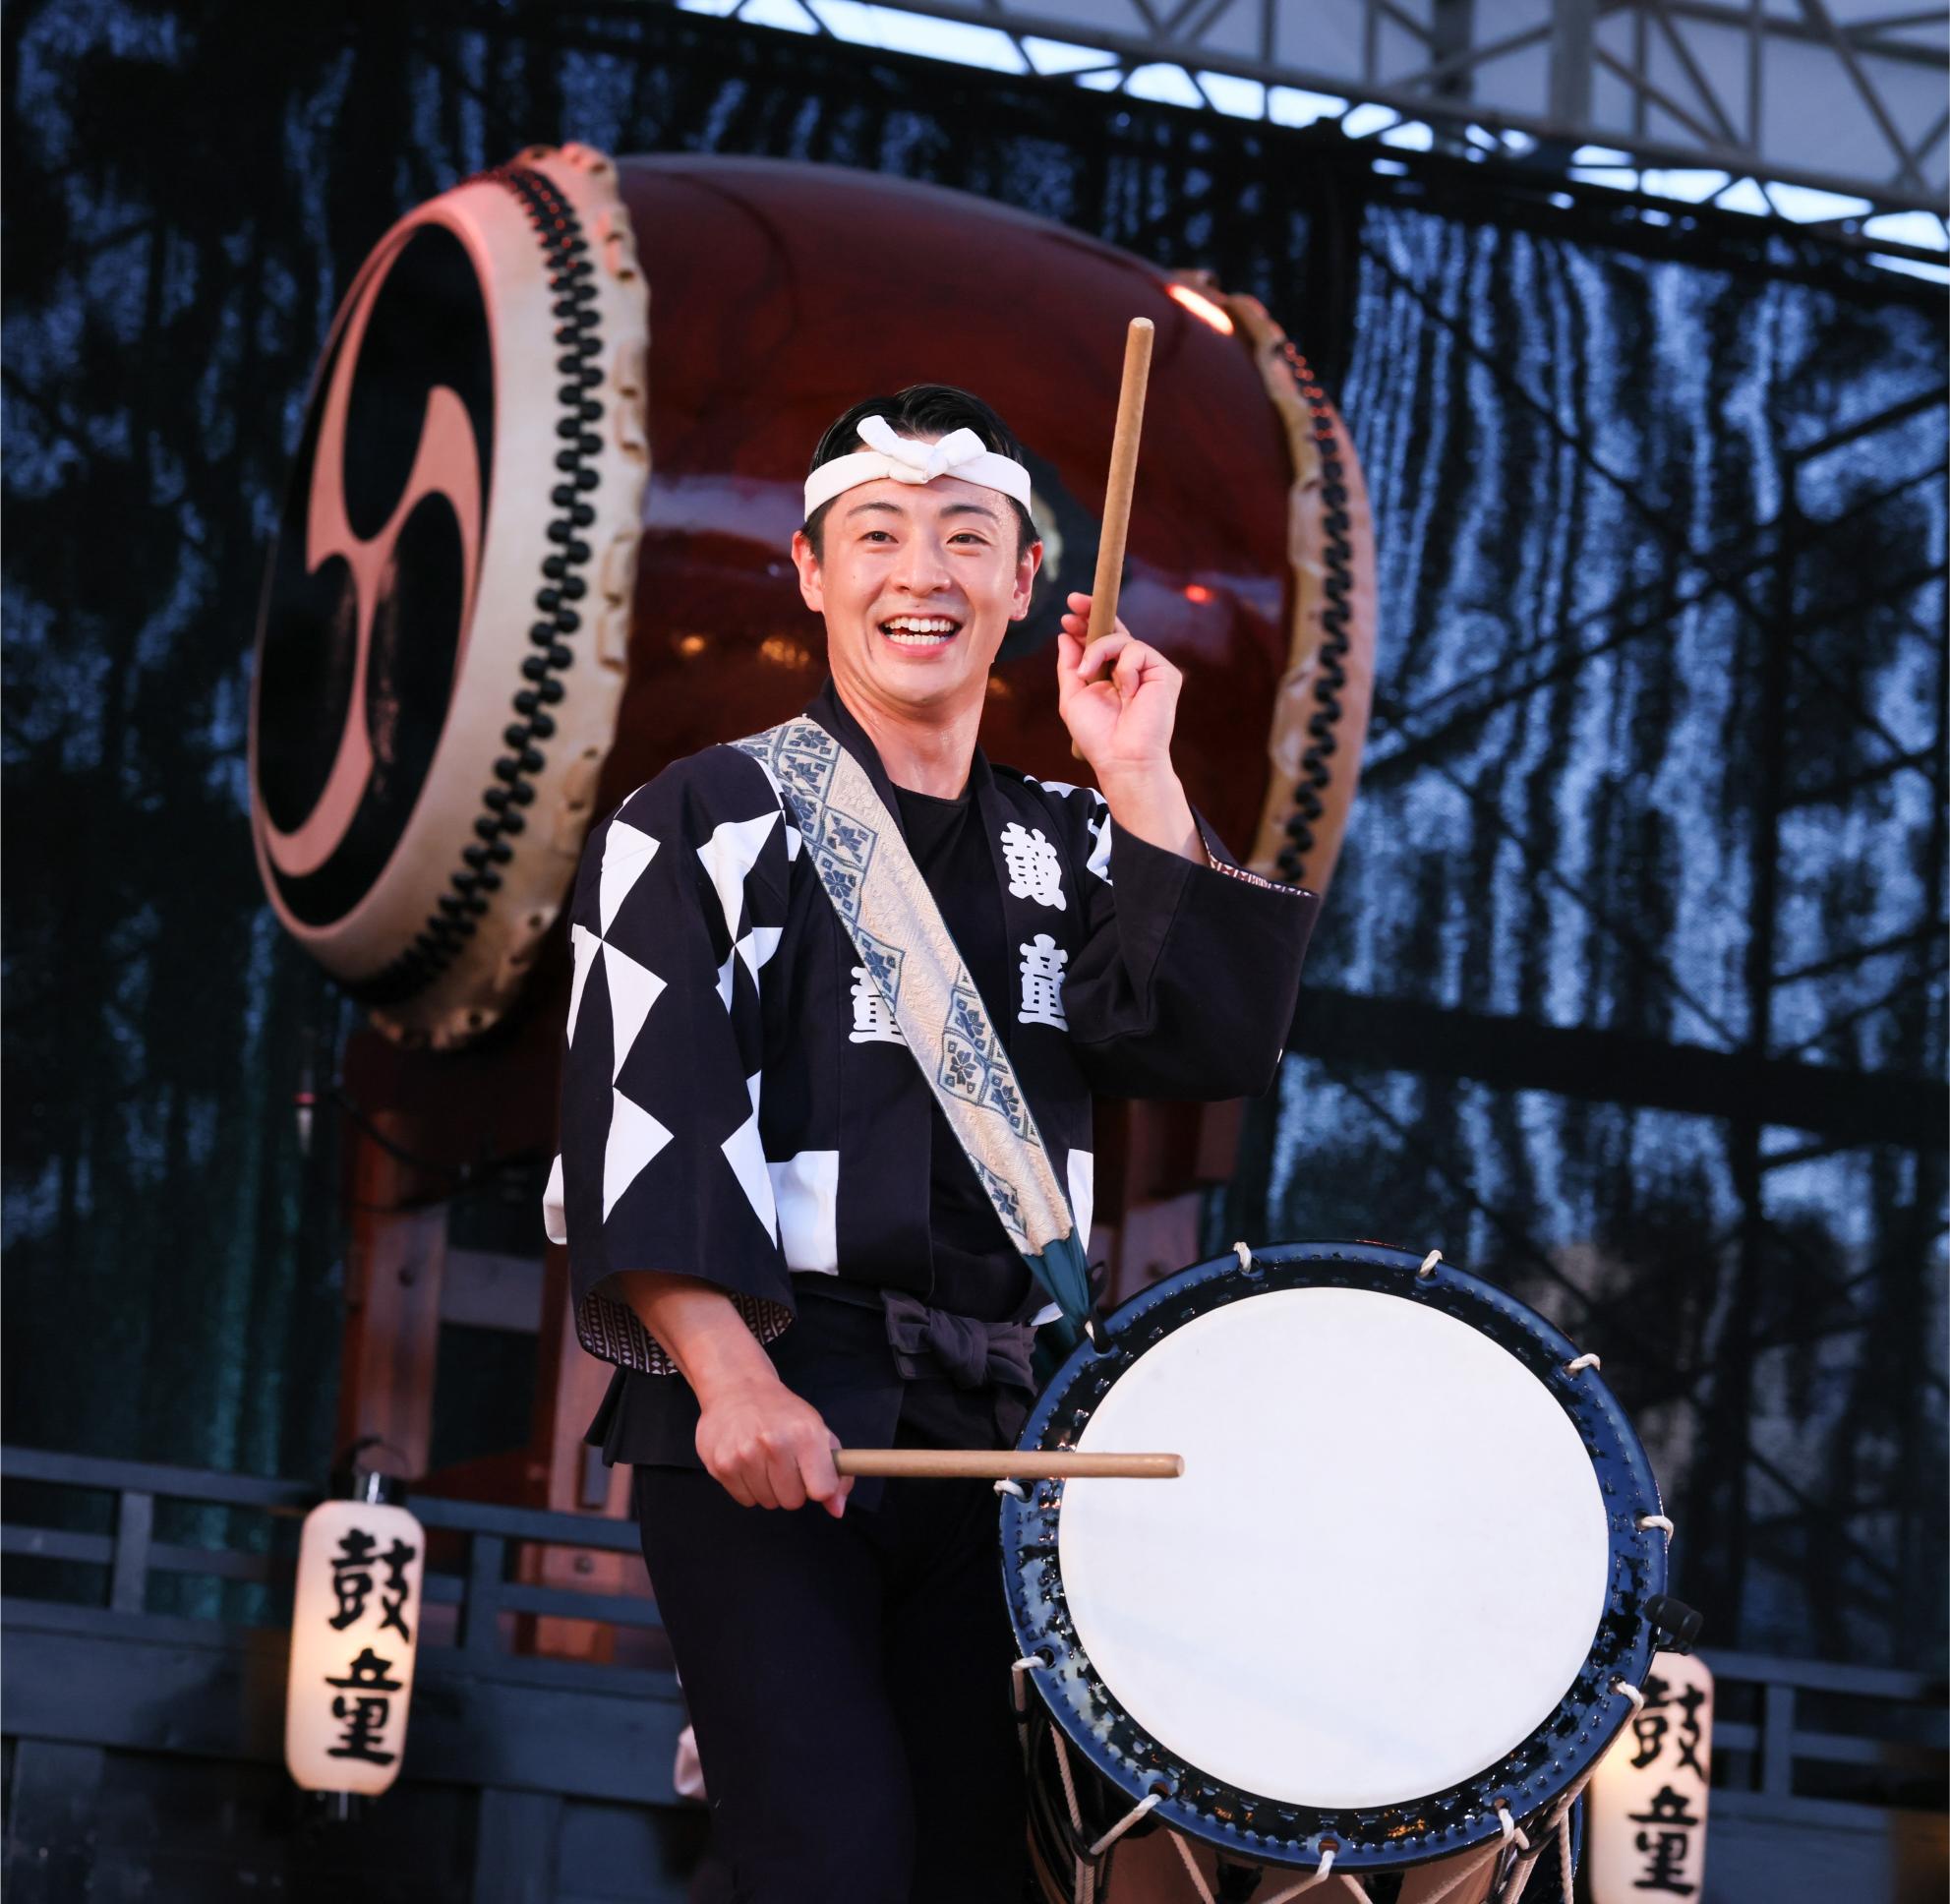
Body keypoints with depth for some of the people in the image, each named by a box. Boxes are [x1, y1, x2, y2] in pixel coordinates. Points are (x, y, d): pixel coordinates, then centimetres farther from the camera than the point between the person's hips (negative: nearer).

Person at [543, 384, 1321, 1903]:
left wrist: (1138, 785, -5)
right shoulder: (711, 821, -1)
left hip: (992, 1431, 5)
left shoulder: (1063, 849, 15)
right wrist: (734, 1380, -22)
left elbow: (1218, 1049, -1)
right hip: (762, 1423, -5)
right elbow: (636, 1124, -11)